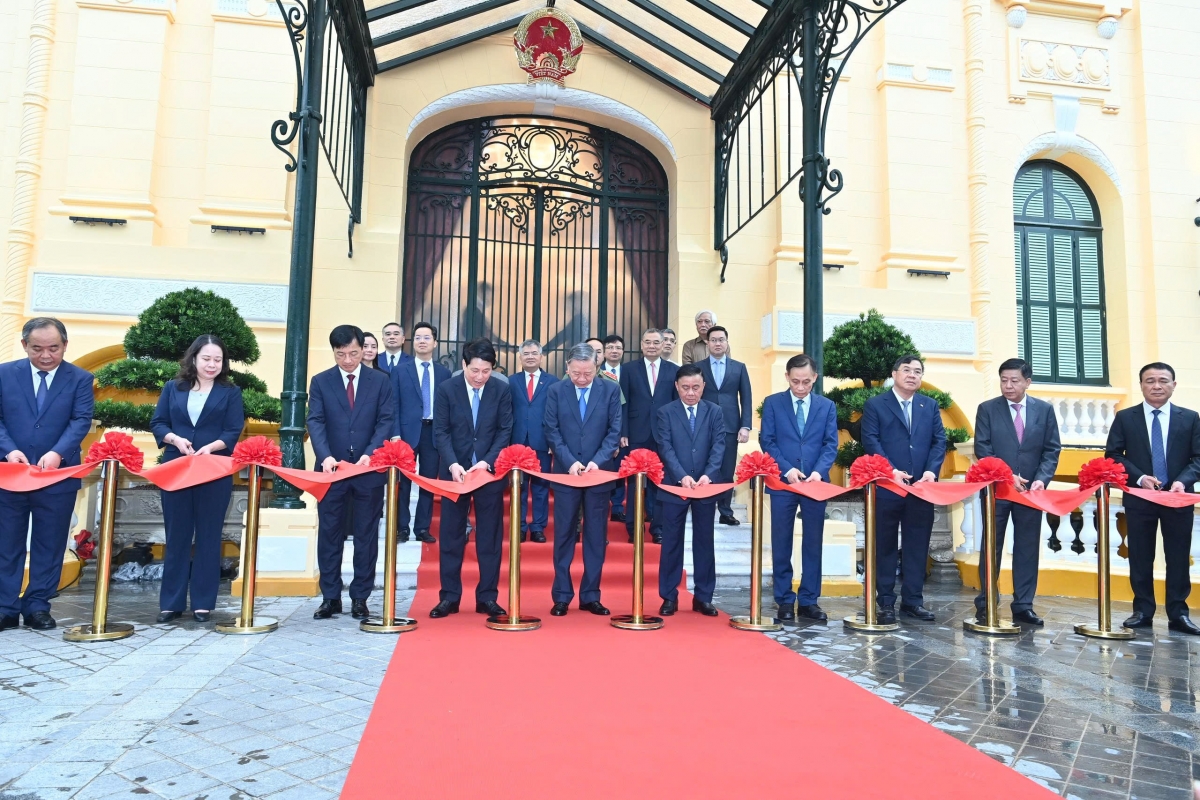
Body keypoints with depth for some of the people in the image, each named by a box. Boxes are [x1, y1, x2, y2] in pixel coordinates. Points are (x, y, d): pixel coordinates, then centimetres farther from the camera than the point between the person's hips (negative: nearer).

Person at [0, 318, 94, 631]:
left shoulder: (80, 379, 1)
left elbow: (81, 421, -8)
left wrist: (57, 453, -24)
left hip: (58, 475, -1)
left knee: (49, 545, 6)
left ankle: (38, 607, 16)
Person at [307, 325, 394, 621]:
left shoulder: (380, 381, 4)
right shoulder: (320, 382, 5)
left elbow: (386, 420, -3)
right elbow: (315, 422, -4)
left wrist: (370, 454, -18)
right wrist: (325, 456, -21)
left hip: (369, 470, 0)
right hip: (332, 469, 1)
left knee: (366, 536, 6)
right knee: (329, 535, 6)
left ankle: (360, 597, 16)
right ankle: (330, 597, 17)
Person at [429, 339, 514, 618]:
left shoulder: (502, 390, -3)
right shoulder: (446, 389, -4)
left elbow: (505, 431, -4)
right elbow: (441, 431, -6)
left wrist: (487, 462, -16)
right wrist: (452, 464, -19)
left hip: (490, 470, 0)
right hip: (455, 470, 0)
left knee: (490, 536, 5)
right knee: (450, 535, 5)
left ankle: (487, 597, 14)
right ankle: (449, 597, 15)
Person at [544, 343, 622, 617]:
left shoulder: (610, 389, 0)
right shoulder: (556, 391, 1)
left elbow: (615, 430, -3)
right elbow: (552, 431, -2)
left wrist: (597, 461, -16)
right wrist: (570, 461, -14)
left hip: (599, 471, 0)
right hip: (565, 471, 0)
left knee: (596, 536, 6)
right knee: (563, 535, 5)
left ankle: (591, 596, 16)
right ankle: (561, 596, 14)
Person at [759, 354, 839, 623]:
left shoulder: (827, 406, 8)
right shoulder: (773, 403, 2)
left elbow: (831, 444, 1)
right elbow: (767, 441, -2)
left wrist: (819, 471, -16)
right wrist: (787, 469, -15)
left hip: (816, 482, 2)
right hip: (782, 482, -1)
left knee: (813, 544, 7)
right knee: (781, 544, 4)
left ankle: (809, 600, 17)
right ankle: (785, 601, 14)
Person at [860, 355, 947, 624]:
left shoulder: (931, 405, 14)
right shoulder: (875, 405, 3)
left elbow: (939, 441, 7)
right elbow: (870, 441, -6)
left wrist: (931, 471, -10)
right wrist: (891, 471, -17)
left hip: (921, 487, 3)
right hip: (886, 486, -3)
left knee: (918, 546, 7)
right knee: (885, 545, 4)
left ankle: (913, 600, 16)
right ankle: (886, 602, 11)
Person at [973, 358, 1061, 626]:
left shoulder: (1045, 409, 6)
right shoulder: (987, 409, 0)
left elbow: (1052, 449, 3)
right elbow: (982, 448, -5)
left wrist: (1041, 479, -12)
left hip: (1030, 489, 2)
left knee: (1028, 549, 6)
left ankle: (1023, 606, 14)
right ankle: (985, 604, 11)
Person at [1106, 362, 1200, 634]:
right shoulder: (1125, 417, 3)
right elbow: (1113, 455, 0)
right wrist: (1140, 478, -14)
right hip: (1139, 498, 0)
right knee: (1140, 558, 5)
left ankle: (1178, 614, 14)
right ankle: (1142, 612, 14)